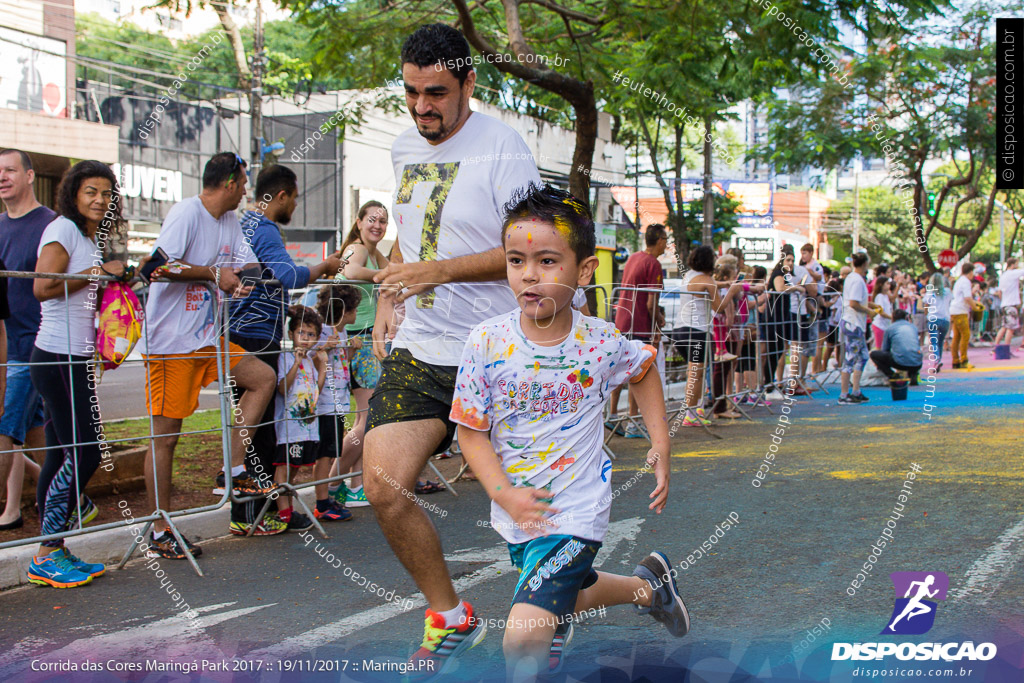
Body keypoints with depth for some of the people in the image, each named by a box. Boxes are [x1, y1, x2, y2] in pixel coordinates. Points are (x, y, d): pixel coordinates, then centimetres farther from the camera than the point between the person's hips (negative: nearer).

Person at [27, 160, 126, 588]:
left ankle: (50, 553, 14)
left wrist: (115, 277, 7)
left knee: (62, 454, 9)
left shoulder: (93, 238, 19)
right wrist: (98, 272, -14)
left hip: (76, 360, 9)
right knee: (84, 452, -10)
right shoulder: (63, 228, -7)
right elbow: (42, 287, -18)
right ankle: (47, 555, -3)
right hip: (58, 357, -9)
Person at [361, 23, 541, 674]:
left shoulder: (501, 146, -10)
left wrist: (436, 271, -21)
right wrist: (388, 297, 14)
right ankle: (451, 618, 12)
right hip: (418, 349, 5)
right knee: (383, 486, -9)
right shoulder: (404, 146, 11)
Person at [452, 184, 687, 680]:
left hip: (575, 513, -3)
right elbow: (471, 431, -9)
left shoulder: (601, 343, -13)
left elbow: (644, 369, 10)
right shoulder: (486, 342, -14)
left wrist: (661, 444, 6)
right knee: (565, 595, 29)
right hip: (516, 510, 4)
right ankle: (647, 585, 54)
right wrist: (505, 494, -21)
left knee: (523, 640, -18)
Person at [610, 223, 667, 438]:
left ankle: (612, 415, 19)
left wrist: (656, 316, 18)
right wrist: (657, 325, -4)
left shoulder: (633, 258, 13)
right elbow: (651, 303, -17)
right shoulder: (653, 264, -13)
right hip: (639, 326, -8)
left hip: (621, 320, 8)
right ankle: (632, 424, 1)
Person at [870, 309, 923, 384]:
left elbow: (884, 350, 17)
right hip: (917, 365, 4)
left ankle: (892, 376, -2)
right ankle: (913, 375, 10)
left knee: (874, 354, 15)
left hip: (900, 363, -4)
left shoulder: (890, 328, 11)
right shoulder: (913, 327, 21)